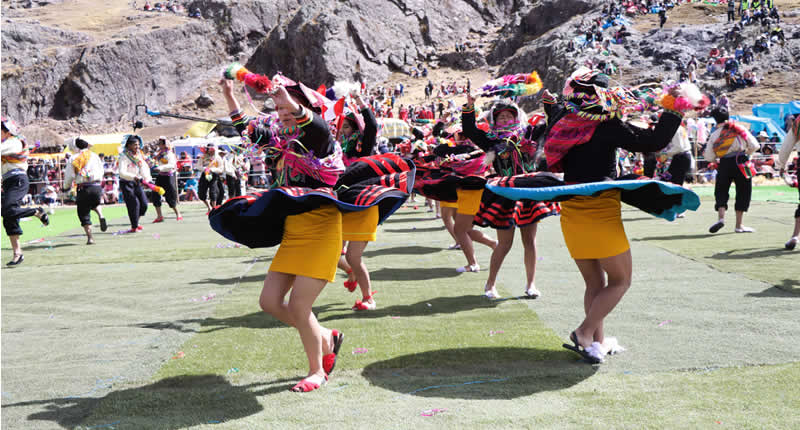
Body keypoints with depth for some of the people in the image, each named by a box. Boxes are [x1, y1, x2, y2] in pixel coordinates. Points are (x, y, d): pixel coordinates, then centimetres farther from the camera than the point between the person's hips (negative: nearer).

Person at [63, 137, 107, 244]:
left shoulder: (74, 159, 0)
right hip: (96, 186, 3)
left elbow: (69, 176, 2)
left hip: (83, 188, -3)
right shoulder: (94, 156, 8)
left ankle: (90, 237, 0)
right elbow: (101, 171, 14)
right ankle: (101, 216, 1)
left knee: (84, 214, 8)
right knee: (95, 203, 32)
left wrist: (66, 188, 19)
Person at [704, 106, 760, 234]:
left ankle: (721, 218, -13)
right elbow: (754, 146, 4)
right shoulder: (739, 129, 5)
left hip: (724, 165, 1)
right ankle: (739, 225, 7)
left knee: (721, 192, 11)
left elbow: (709, 157, 7)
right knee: (743, 192, 8)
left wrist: (704, 154, 28)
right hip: (740, 162, 0)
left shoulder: (714, 134, 7)